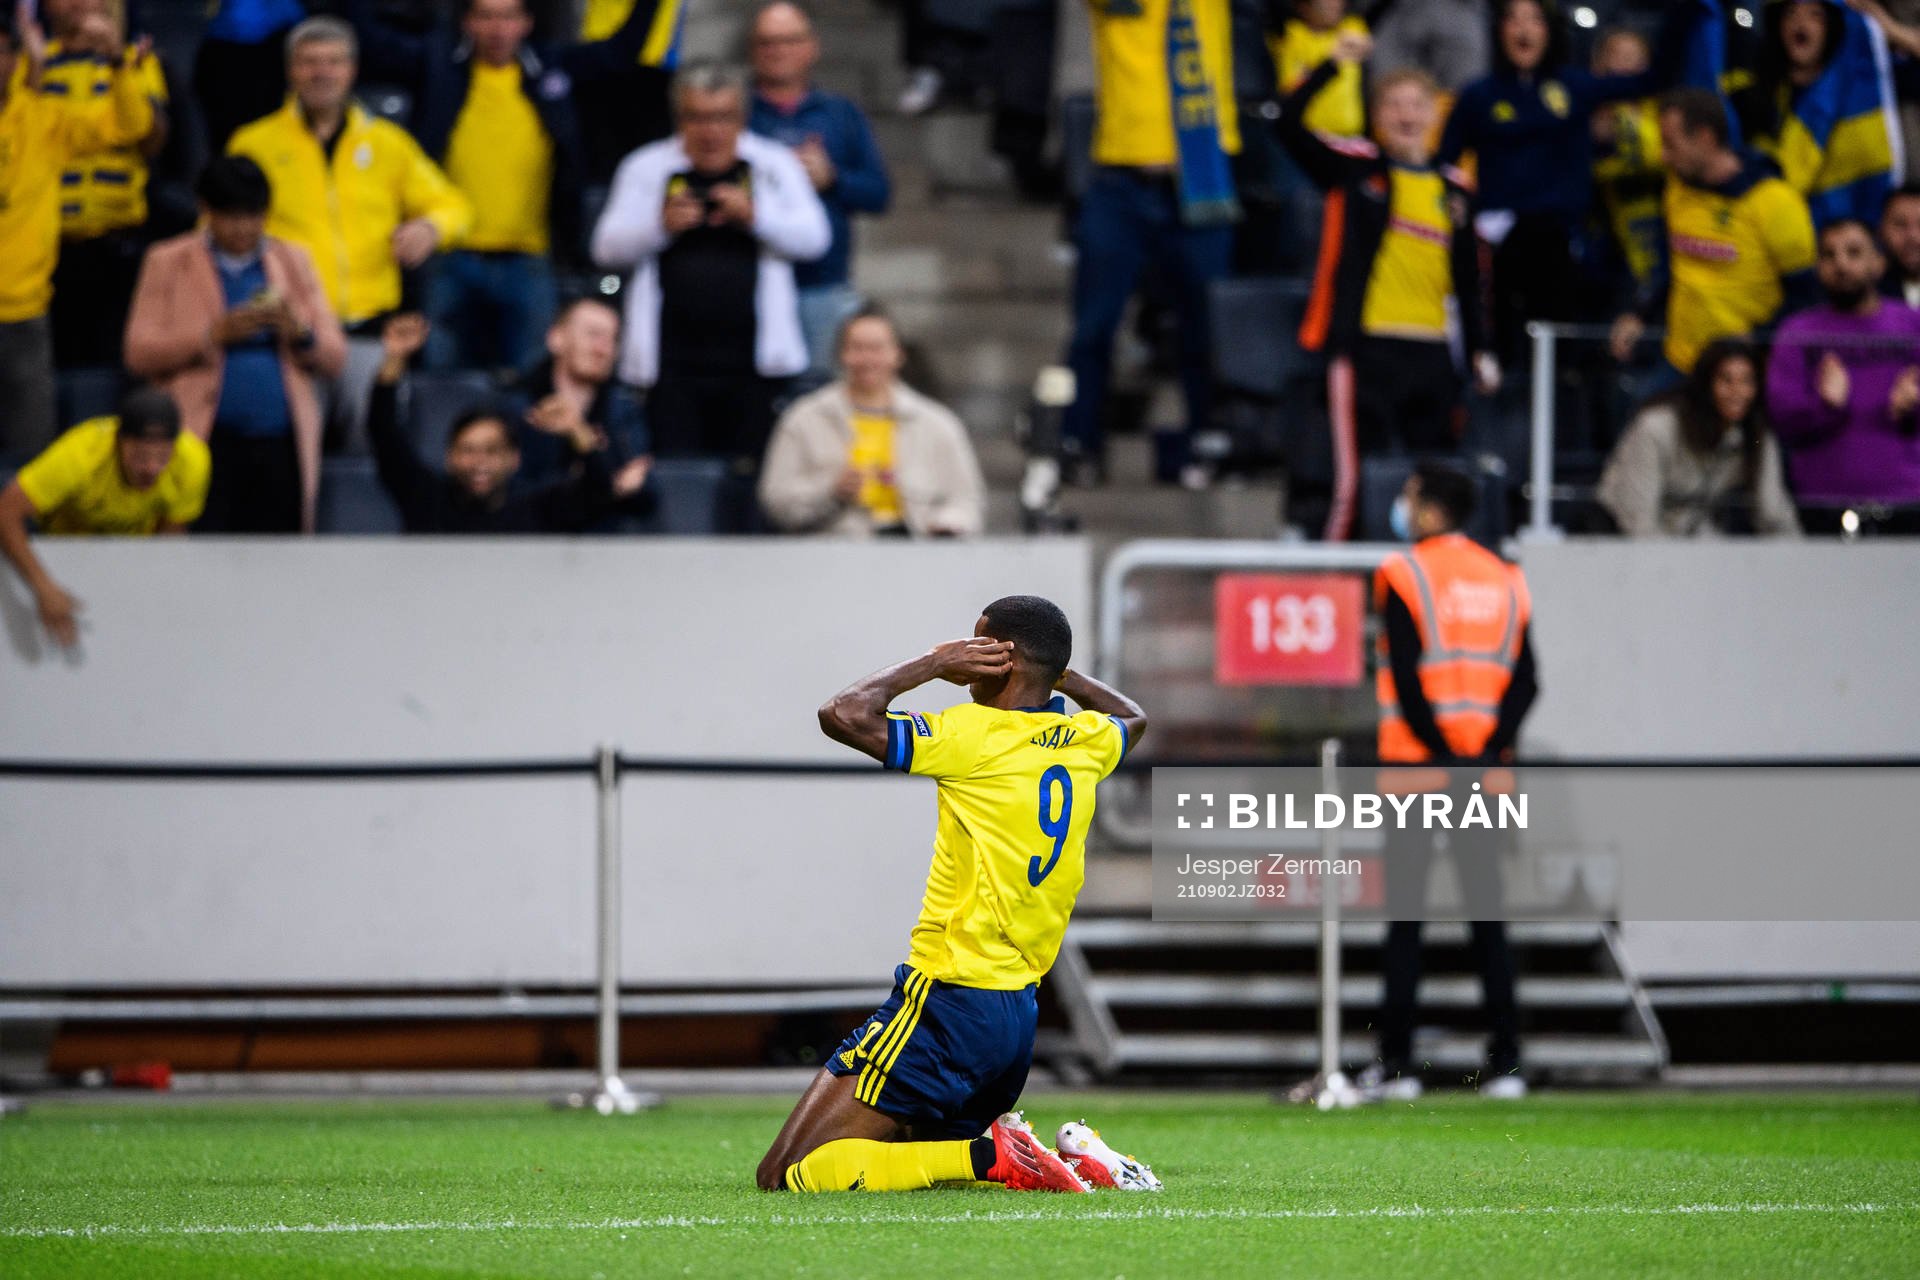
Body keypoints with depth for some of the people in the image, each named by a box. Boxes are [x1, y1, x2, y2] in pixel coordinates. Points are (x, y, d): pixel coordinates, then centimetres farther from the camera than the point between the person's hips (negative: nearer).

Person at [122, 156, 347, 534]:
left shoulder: (293, 262, 17)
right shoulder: (167, 263, 10)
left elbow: (334, 357, 14)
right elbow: (139, 353, 0)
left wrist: (299, 333, -8)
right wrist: (215, 335, -12)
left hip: (280, 446, 2)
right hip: (207, 444, -2)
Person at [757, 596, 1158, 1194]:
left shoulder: (975, 735, -14)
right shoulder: (1085, 743, 10)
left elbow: (843, 714, -20)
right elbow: (1133, 719, 35)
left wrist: (931, 664, -7)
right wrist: (1053, 670, 26)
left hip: (948, 1004, -9)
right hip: (1020, 1013, 9)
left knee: (786, 1177, -12)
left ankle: (989, 1155, -18)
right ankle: (1072, 1162, 6)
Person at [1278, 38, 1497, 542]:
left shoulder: (1455, 189, 14)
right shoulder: (1355, 168, 3)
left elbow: (1467, 278, 18)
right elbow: (1290, 124, -10)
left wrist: (1480, 350, 12)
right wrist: (1333, 65, -18)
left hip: (1431, 352, 5)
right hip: (1366, 345, -5)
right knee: (1359, 476, -9)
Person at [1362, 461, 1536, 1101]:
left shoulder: (1404, 574, -5)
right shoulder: (1505, 579, 11)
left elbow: (1406, 675, -14)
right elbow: (1526, 680, 2)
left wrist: (1441, 752, -11)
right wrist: (1489, 750, -6)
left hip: (1416, 760, -4)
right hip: (1484, 765, 4)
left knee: (1405, 912, 0)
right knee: (1487, 913, 7)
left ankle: (1397, 1062, -1)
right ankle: (1505, 1063, 3)